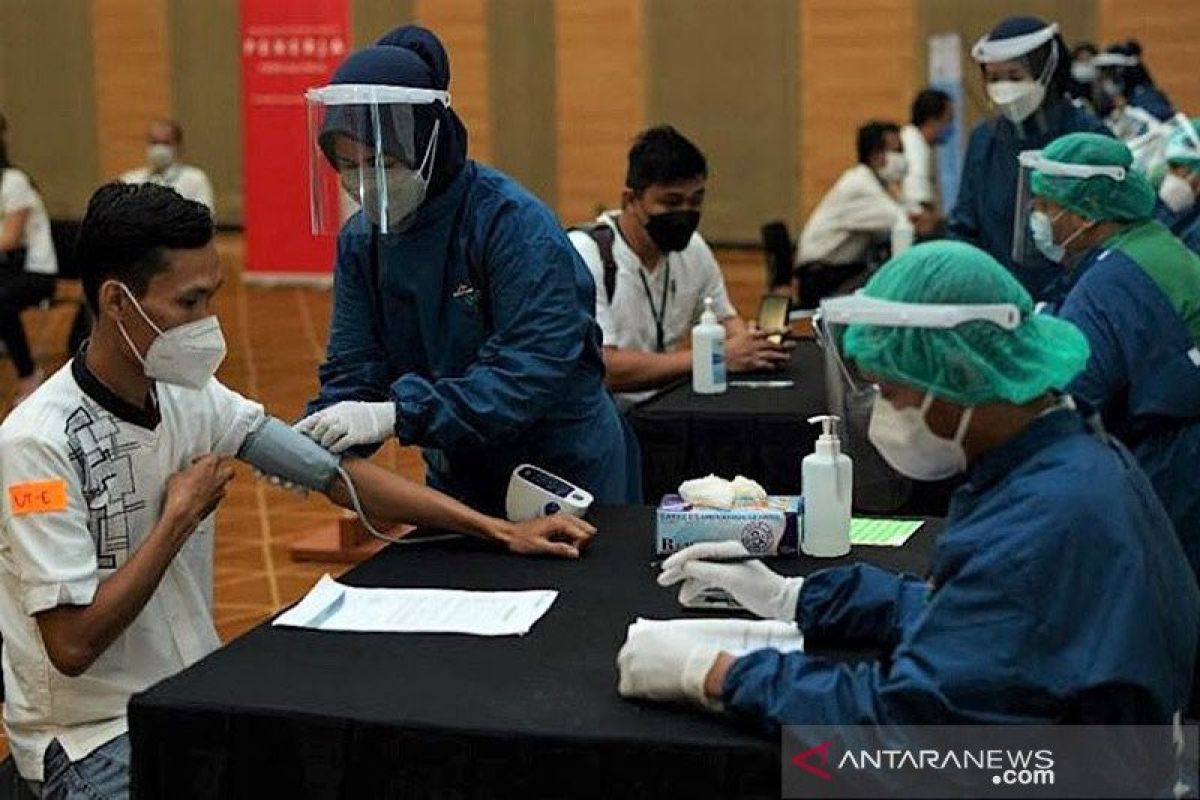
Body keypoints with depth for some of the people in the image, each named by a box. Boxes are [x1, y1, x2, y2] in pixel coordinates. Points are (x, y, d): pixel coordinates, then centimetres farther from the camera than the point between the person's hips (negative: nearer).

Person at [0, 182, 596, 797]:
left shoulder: (190, 396, 1)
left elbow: (334, 473, 2)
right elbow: (72, 644, -22)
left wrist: (499, 531, -3)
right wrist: (180, 517, -15)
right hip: (92, 740, -7)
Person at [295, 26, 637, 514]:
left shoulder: (514, 222, -23)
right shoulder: (359, 240, -4)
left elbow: (533, 372, -31)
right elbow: (352, 372, -6)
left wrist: (396, 414, -38)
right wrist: (312, 441, -27)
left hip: (567, 478, -5)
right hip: (458, 482, 5)